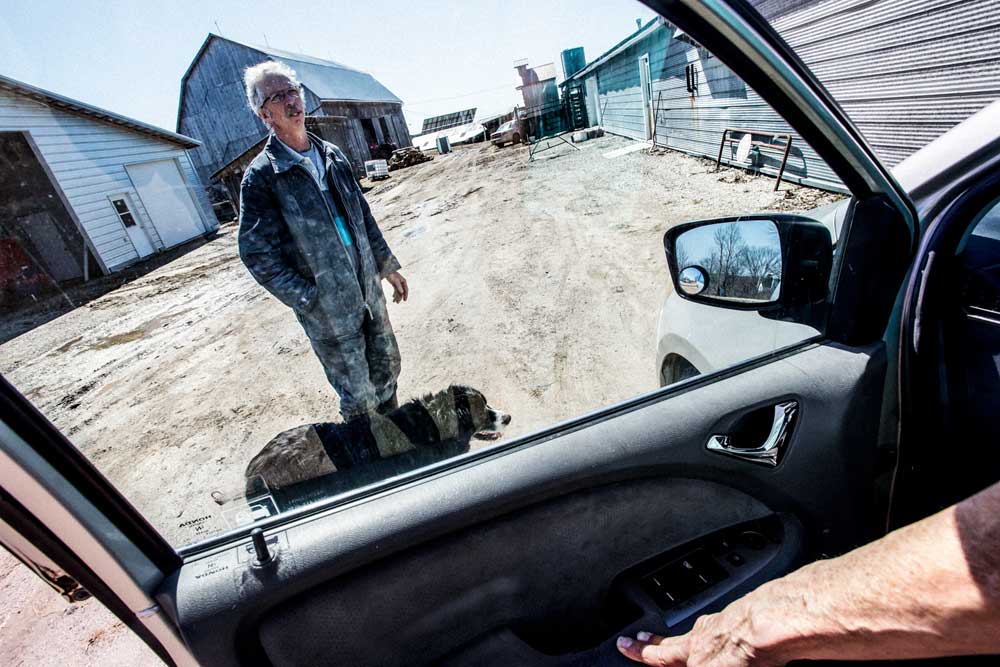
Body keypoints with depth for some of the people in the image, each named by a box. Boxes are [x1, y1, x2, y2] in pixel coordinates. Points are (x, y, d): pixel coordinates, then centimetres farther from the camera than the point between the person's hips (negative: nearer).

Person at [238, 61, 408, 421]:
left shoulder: (333, 155, 8)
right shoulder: (261, 177, -10)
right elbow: (258, 255, -11)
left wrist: (387, 266, 14)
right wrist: (311, 300, -15)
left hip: (368, 290, 6)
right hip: (328, 311, -6)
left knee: (387, 368, 19)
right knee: (358, 397, 6)